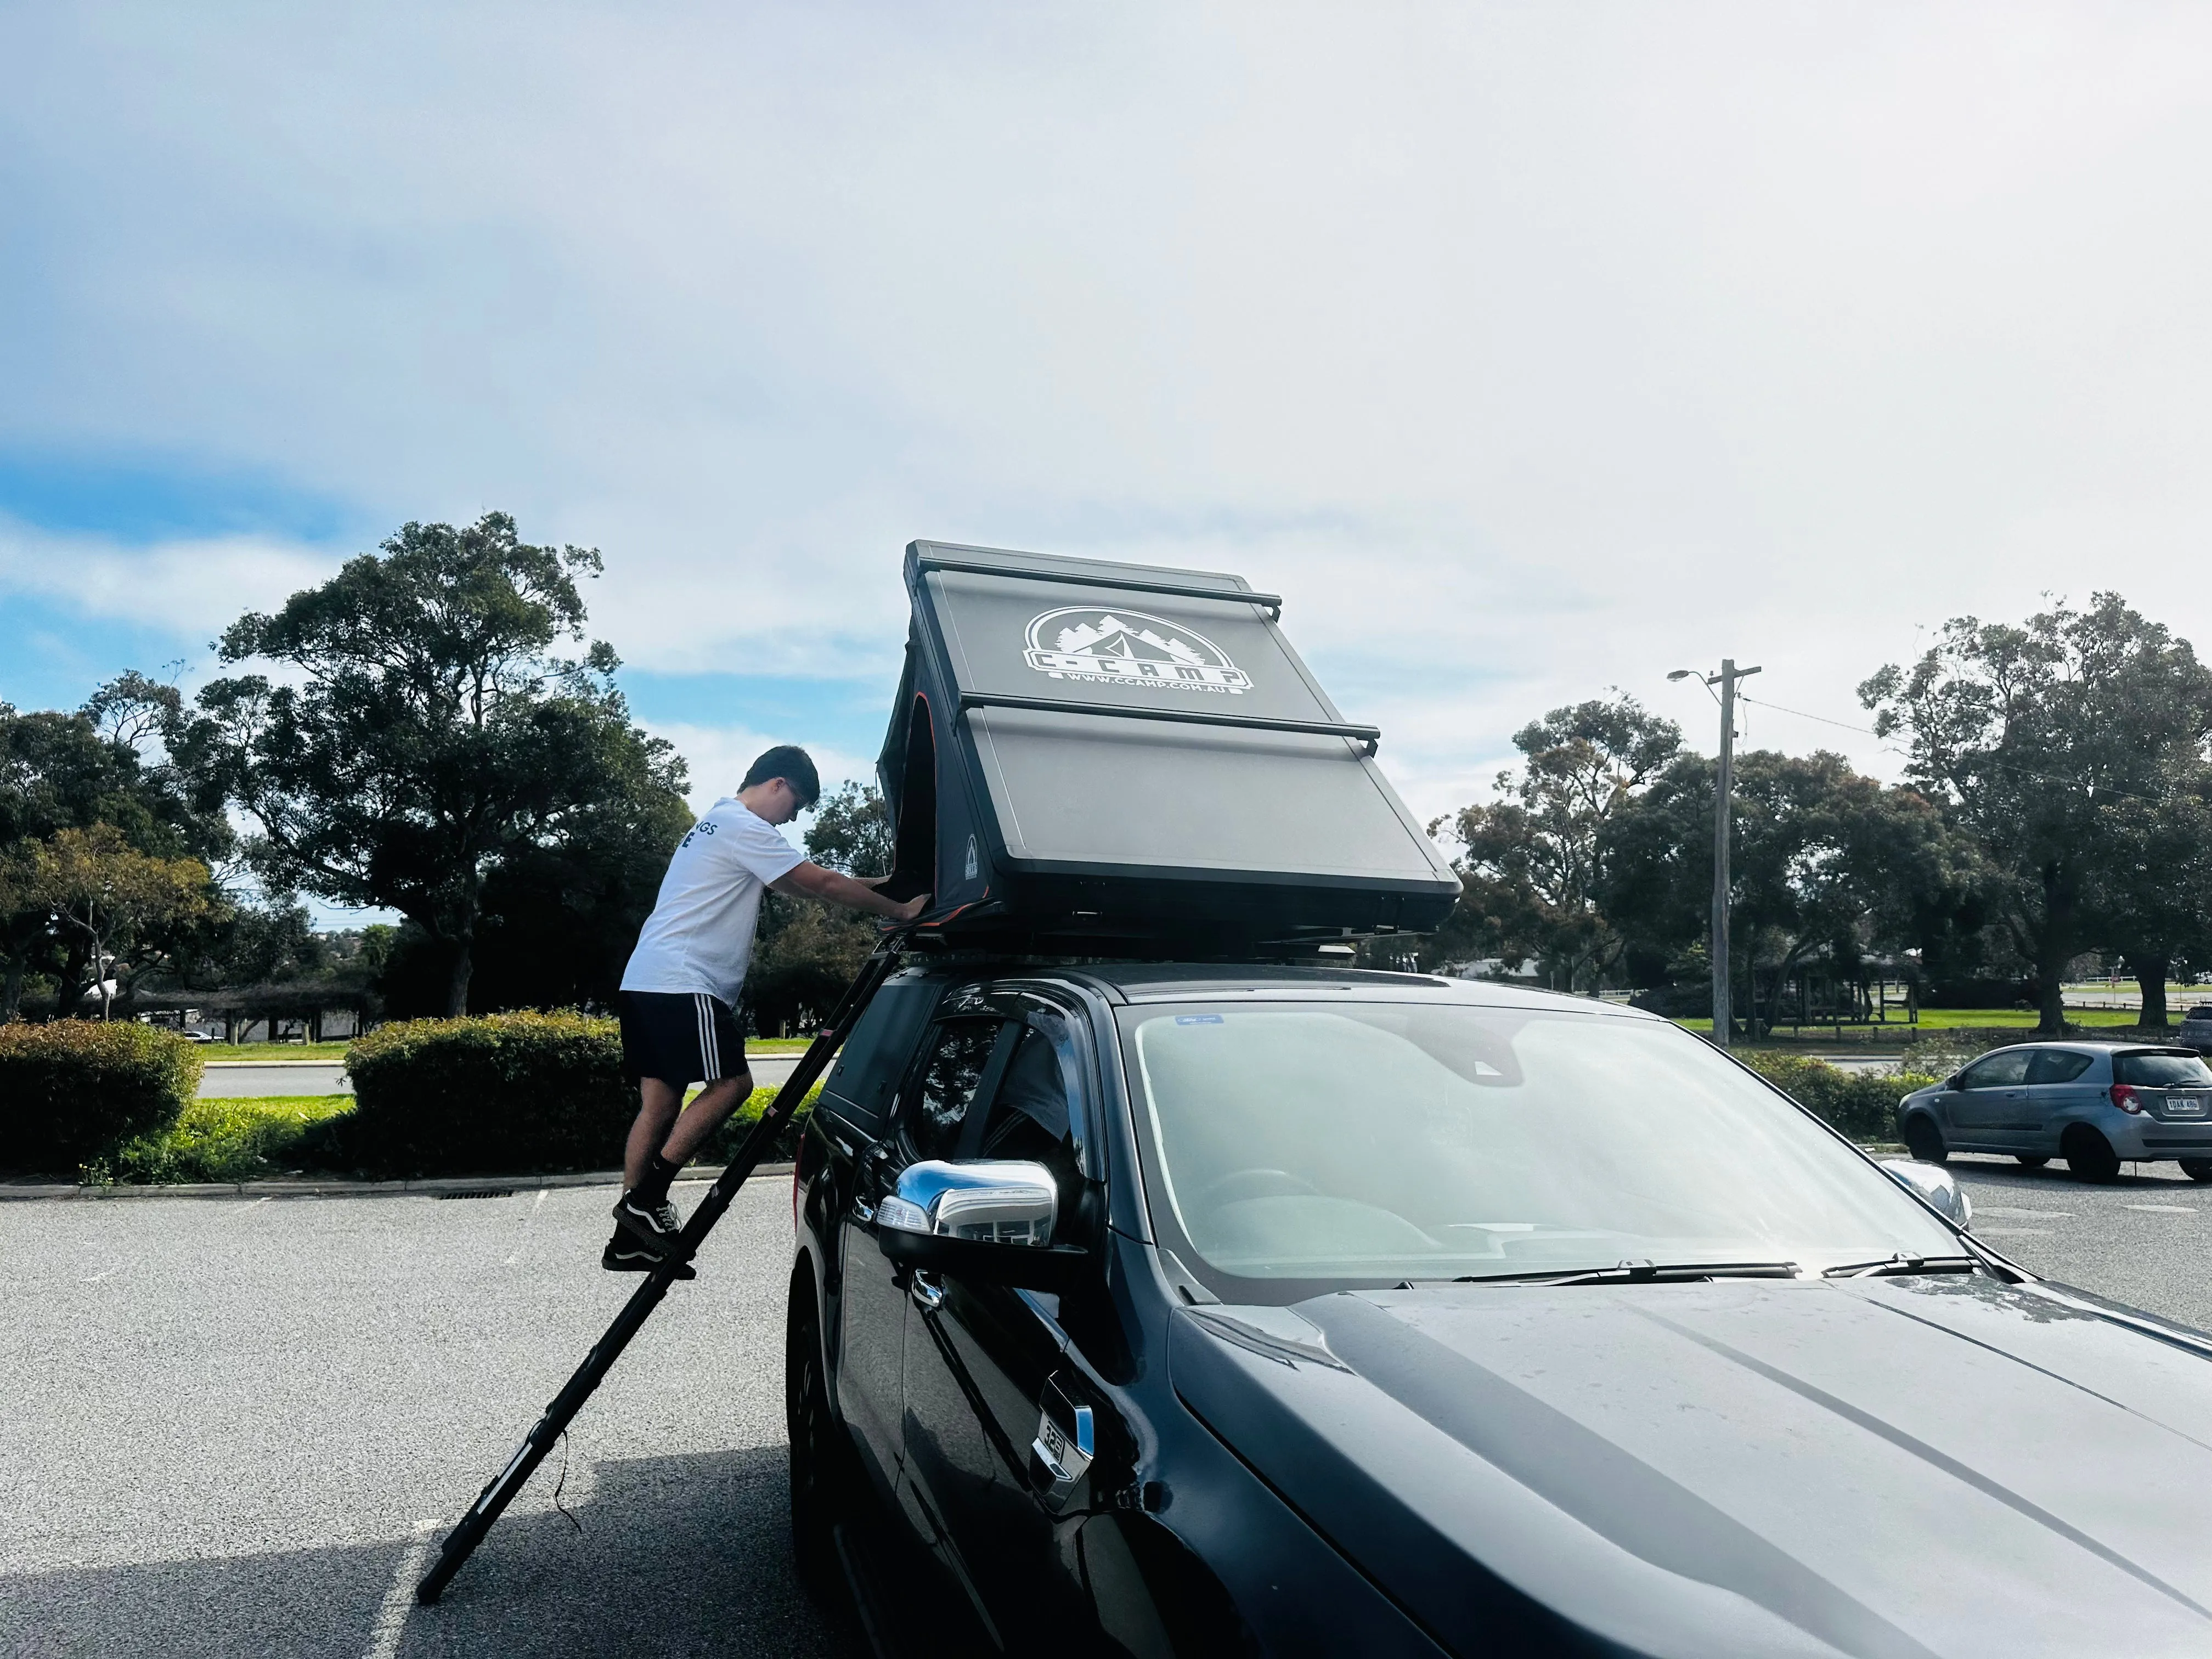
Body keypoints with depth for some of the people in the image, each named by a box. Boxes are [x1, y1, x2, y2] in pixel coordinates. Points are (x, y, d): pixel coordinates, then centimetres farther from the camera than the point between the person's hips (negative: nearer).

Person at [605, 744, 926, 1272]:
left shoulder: (719, 822, 24)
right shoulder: (744, 827, -9)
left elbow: (793, 885, 28)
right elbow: (821, 883, -10)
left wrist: (874, 885, 23)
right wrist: (899, 911, -4)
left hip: (645, 981, 10)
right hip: (681, 984, -10)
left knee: (661, 1101, 8)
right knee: (732, 1083, -9)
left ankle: (631, 1238, 9)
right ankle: (646, 1198, -9)